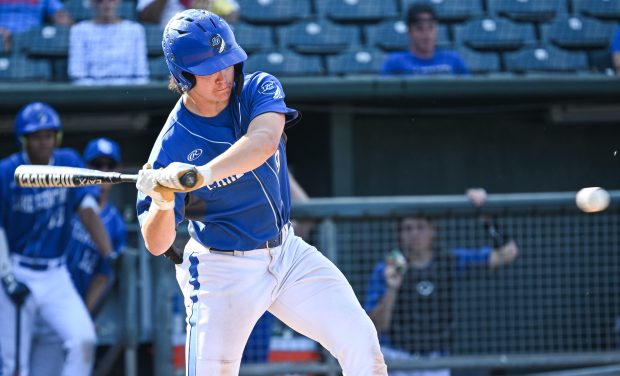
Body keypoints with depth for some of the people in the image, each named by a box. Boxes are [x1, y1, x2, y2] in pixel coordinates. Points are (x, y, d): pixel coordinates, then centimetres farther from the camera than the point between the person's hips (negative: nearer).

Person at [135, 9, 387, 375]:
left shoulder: (260, 90, -11)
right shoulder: (173, 146, -19)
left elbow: (264, 141, -35)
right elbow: (156, 244, -17)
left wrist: (201, 174, -50)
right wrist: (163, 203, -39)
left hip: (287, 253, 4)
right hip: (224, 272, -4)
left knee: (360, 340, -6)